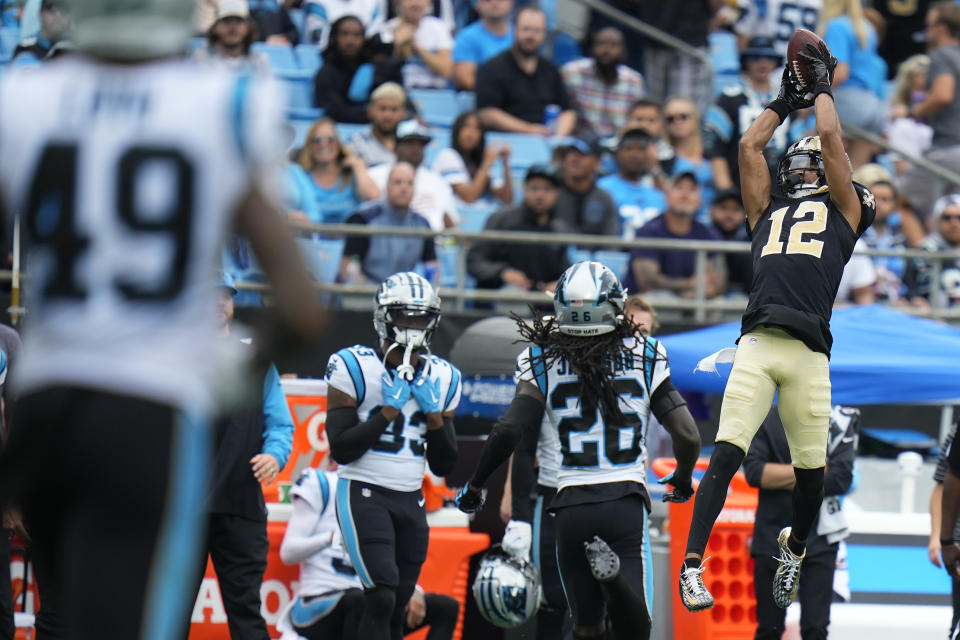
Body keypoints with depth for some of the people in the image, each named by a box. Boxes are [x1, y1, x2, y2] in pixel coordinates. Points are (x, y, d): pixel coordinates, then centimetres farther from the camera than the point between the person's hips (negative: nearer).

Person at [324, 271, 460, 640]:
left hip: (411, 500, 6)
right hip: (364, 495, -6)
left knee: (396, 607, 5)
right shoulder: (355, 368, -6)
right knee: (381, 598, -19)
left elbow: (444, 465, 12)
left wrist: (433, 414, -3)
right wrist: (389, 410, -14)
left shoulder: (441, 379, 10)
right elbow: (341, 449, -12)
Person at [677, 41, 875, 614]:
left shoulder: (842, 210, 19)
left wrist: (823, 84, 28)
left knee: (811, 469, 2)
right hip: (756, 346, 2)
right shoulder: (768, 212, 27)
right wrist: (785, 100, 39)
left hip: (808, 353, -2)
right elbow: (749, 146, 29)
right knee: (726, 454, -11)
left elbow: (830, 136, 15)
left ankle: (795, 549, 30)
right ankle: (693, 564, -12)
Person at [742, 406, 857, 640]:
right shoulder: (765, 421, 2)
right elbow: (754, 471, -10)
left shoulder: (838, 423, 0)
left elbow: (841, 478, -10)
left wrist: (784, 482, -9)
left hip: (819, 539, -1)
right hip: (773, 539, 1)